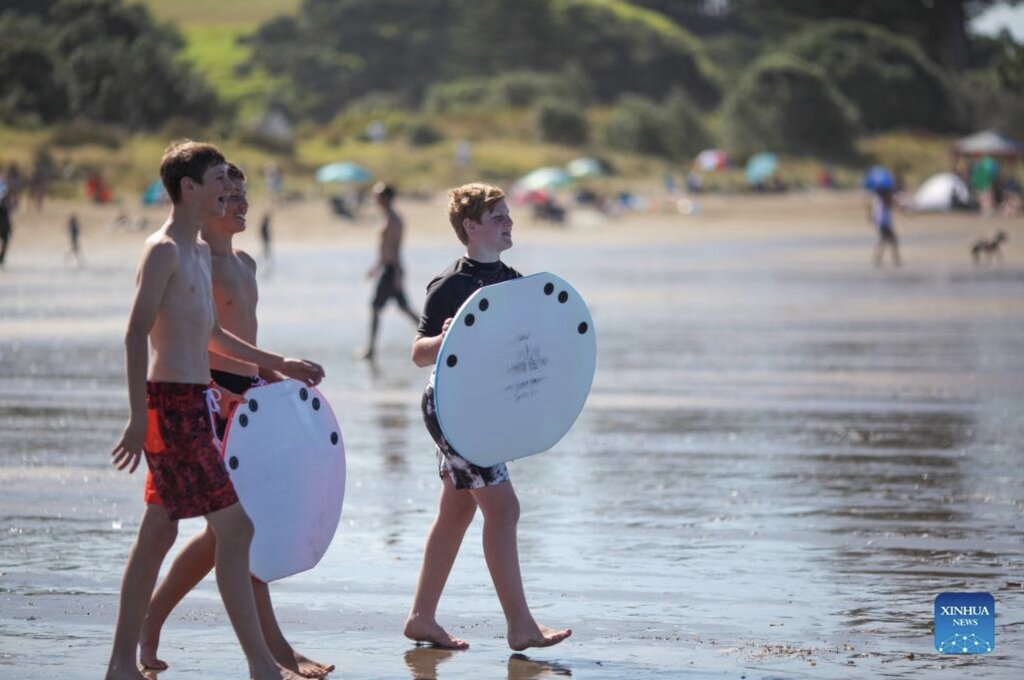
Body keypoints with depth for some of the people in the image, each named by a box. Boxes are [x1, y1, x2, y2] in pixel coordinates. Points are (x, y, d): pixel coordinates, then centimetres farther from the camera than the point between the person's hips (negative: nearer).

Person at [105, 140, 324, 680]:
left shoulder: (200, 251, 18)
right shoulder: (163, 250, -12)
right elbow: (136, 335, -18)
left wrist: (278, 364, 28)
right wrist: (139, 418, -24)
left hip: (195, 403, 10)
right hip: (172, 403, -10)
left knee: (158, 533, 11)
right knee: (233, 525, -11)